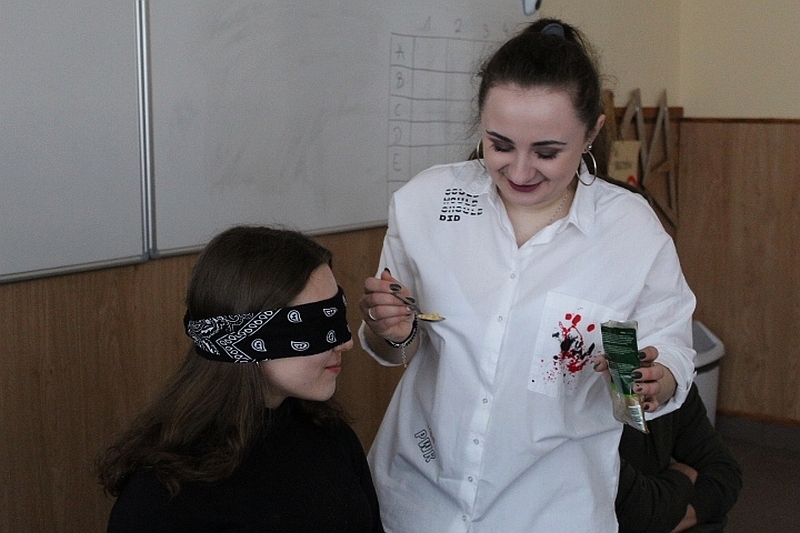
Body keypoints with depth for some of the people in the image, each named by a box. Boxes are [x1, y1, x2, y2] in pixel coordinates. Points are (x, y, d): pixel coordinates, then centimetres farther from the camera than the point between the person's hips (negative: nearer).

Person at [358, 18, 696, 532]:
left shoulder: (636, 232, -13)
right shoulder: (424, 201, -9)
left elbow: (673, 355, -4)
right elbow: (394, 353, 2)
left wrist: (654, 380, -26)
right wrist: (394, 333, -20)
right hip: (417, 491, 2)